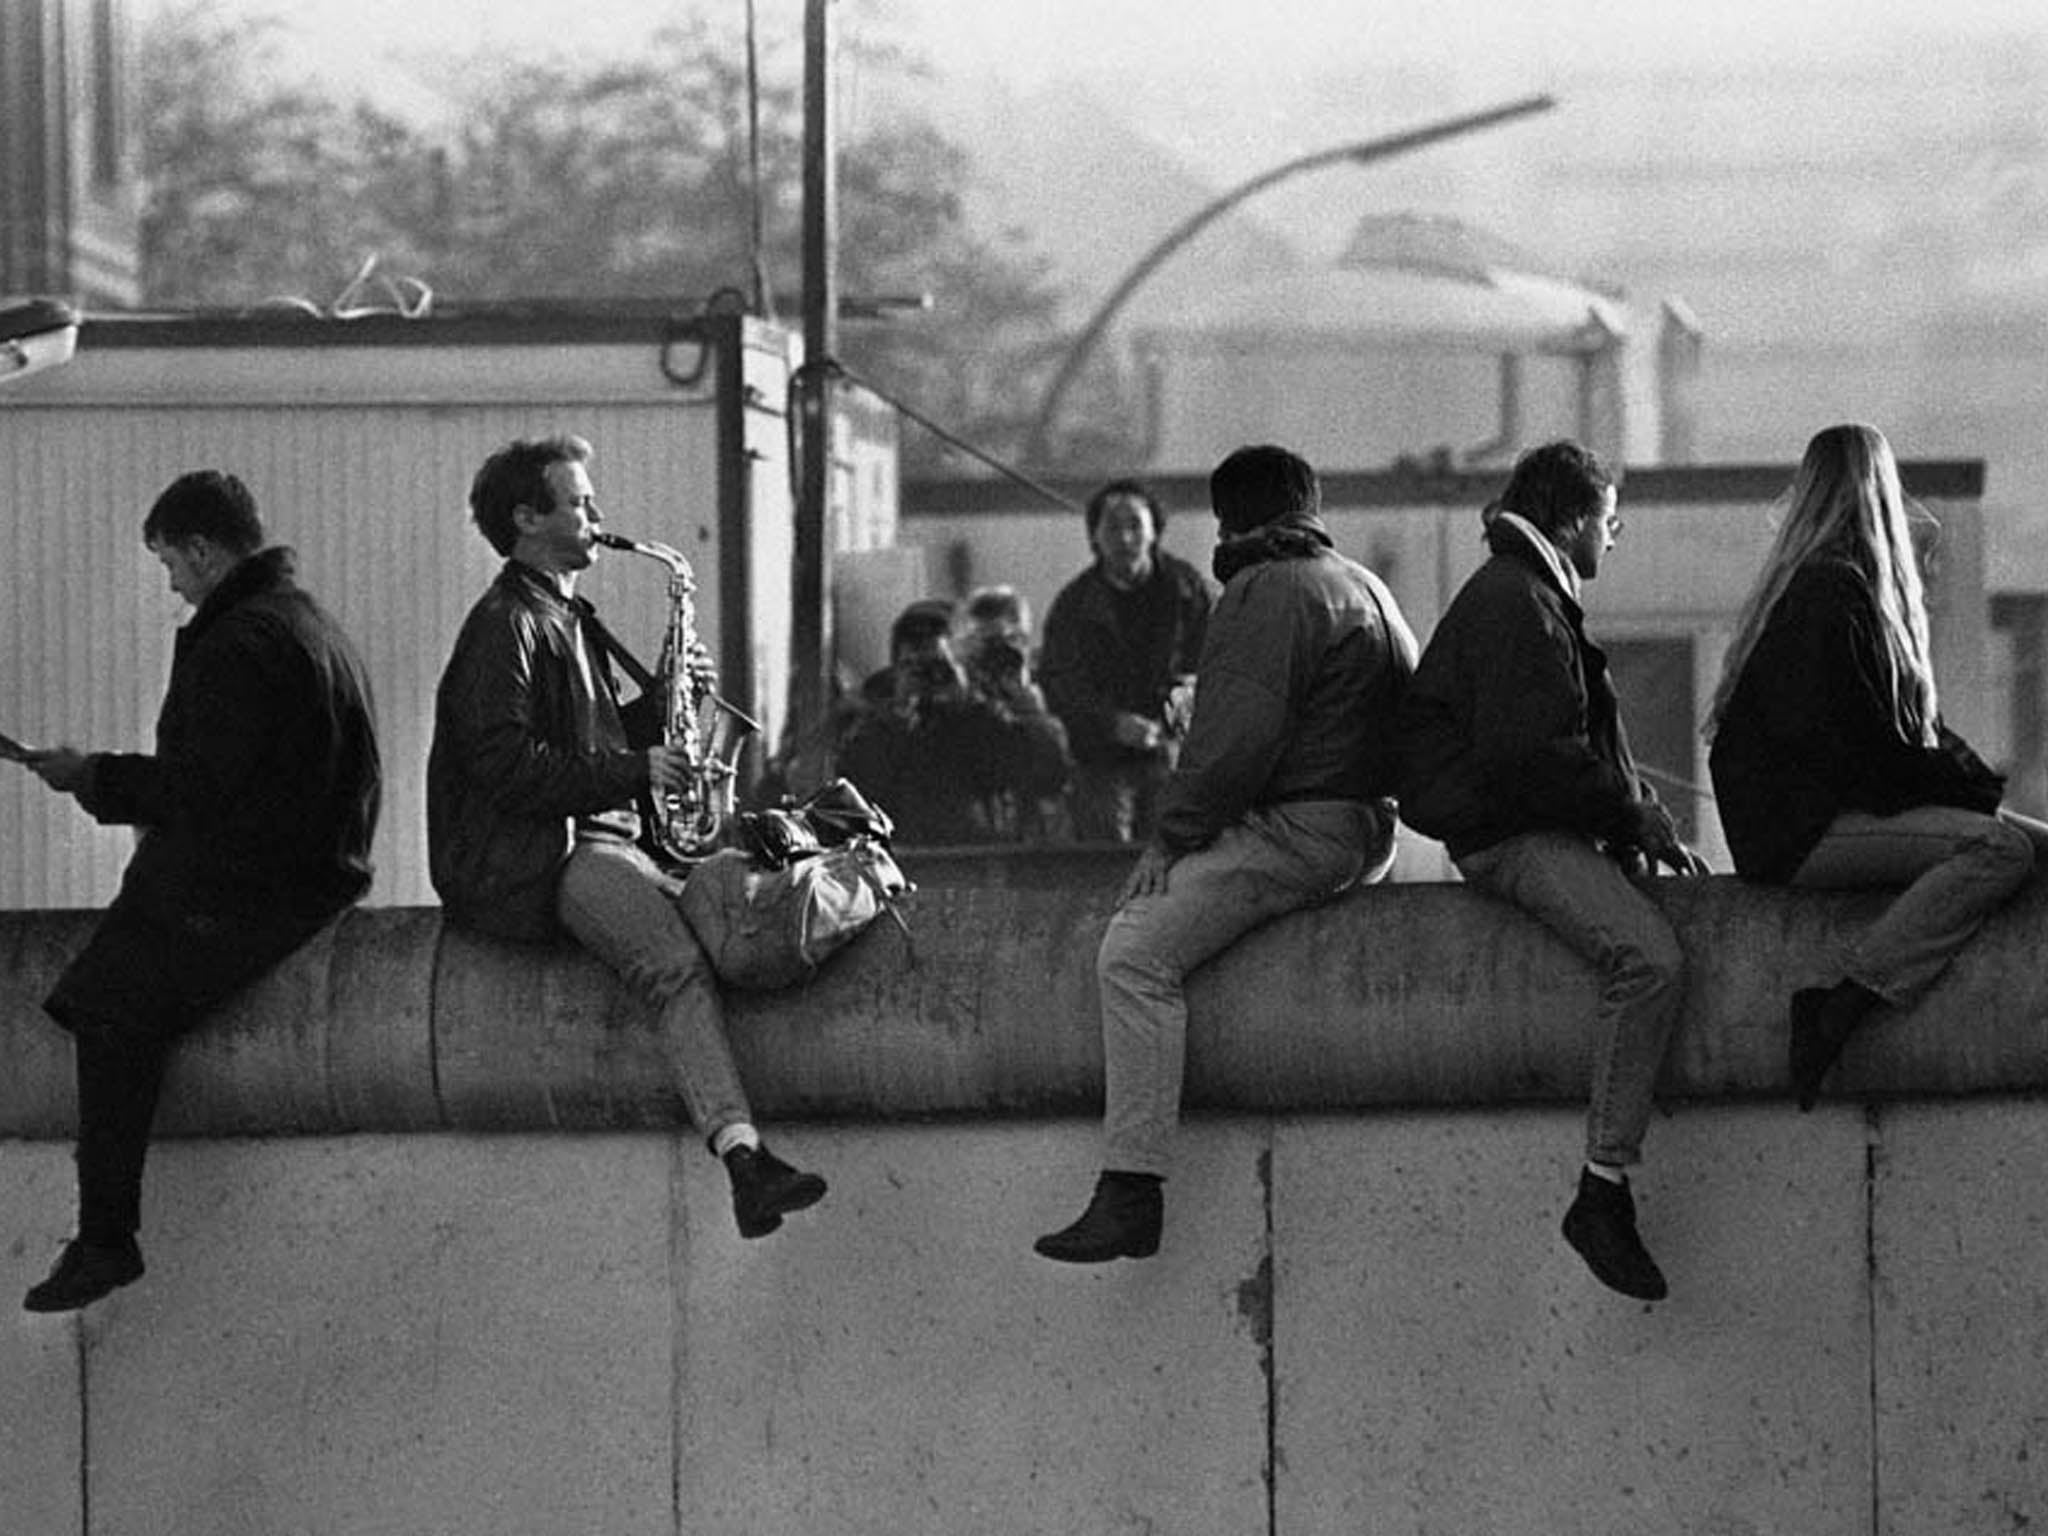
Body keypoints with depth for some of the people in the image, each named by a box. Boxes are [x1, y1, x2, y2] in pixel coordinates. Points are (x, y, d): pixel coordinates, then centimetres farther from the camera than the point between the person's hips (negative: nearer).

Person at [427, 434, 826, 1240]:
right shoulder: (504, 627, -6)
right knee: (677, 963, -30)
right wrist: (635, 771, -17)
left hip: (600, 842, 10)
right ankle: (741, 1155, -44)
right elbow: (507, 768, -16)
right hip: (533, 863, -10)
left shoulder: (568, 621, 25)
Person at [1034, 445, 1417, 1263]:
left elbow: (1238, 738, -20)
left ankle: (1131, 1192, -31)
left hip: (1298, 829, -11)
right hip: (1366, 831, 11)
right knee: (1145, 902, 20)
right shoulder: (1361, 585, 23)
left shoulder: (1268, 594, -9)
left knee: (1135, 952, -20)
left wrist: (1173, 835, -12)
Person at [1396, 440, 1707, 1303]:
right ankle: (1603, 1193, -30)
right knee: (1650, 958, -29)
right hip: (1506, 835, -11)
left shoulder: (1532, 595, 24)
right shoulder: (1514, 605, -12)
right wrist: (1634, 816, -13)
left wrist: (1641, 816, 13)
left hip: (1550, 826, 11)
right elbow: (1532, 754, -22)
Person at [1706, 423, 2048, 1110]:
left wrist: (1976, 781, 5)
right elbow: (1849, 742, -17)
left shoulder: (1814, 582, 21)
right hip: (1800, 829, -10)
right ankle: (1841, 1007, -29)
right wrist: (1964, 788, -12)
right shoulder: (1831, 590, -11)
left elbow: (1918, 723, 21)